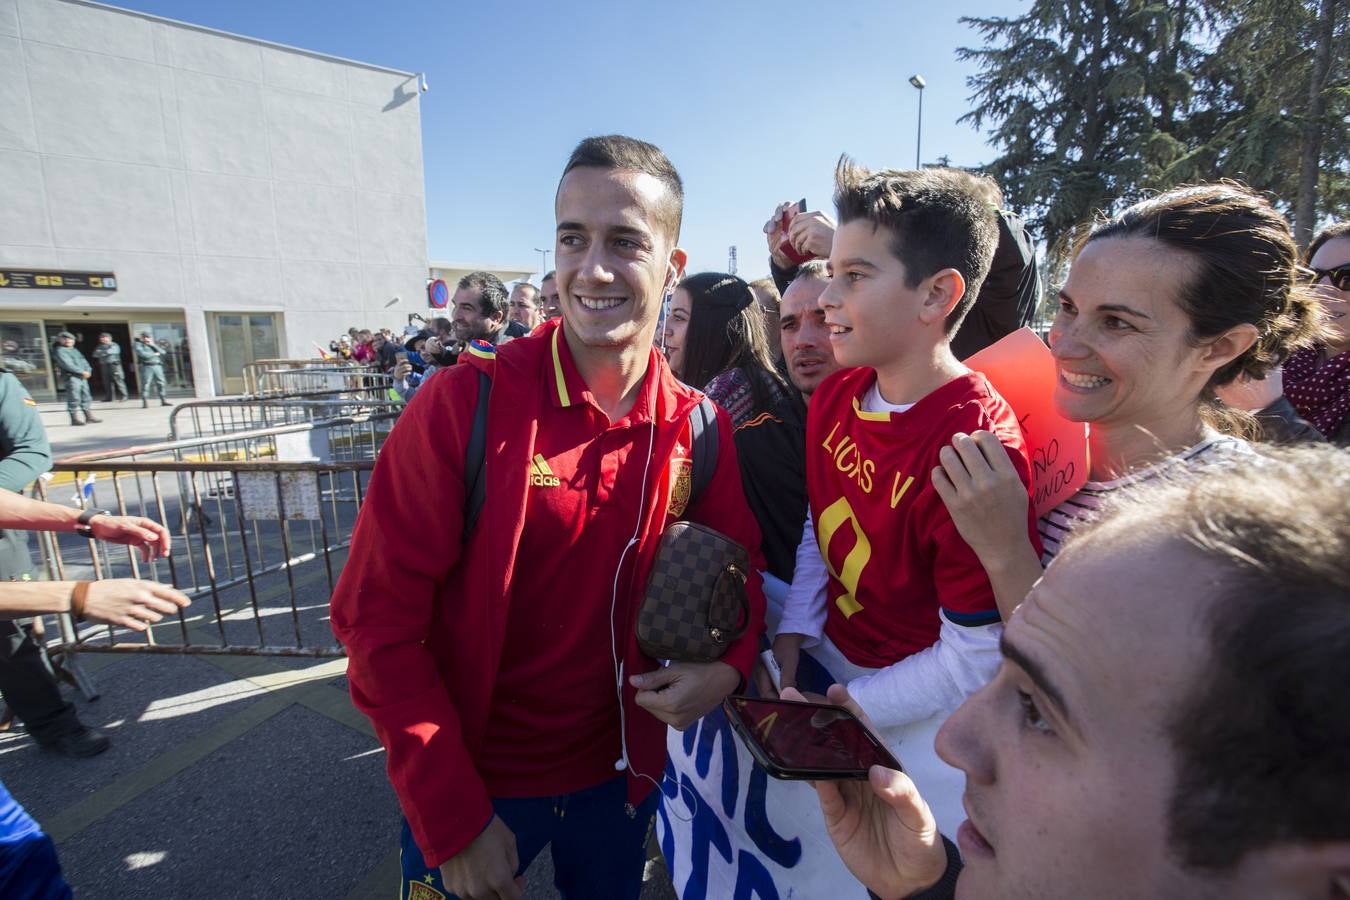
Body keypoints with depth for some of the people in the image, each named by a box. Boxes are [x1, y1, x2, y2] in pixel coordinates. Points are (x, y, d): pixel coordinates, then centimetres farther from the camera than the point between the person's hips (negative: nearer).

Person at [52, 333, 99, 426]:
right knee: (74, 398, -9)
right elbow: (67, 364, -16)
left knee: (85, 397, 11)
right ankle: (75, 418, -6)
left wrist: (88, 371, -5)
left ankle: (89, 416, 18)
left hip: (82, 377, 8)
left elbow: (83, 361, 14)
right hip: (71, 377, -8)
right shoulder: (60, 351, -4)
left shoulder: (75, 350, 22)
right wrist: (82, 372, -19)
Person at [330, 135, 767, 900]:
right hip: (469, 784, -3)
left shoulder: (700, 428, -11)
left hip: (620, 768, 4)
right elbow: (379, 616, -17)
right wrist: (454, 820, -16)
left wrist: (729, 664, -18)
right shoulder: (465, 401, -20)